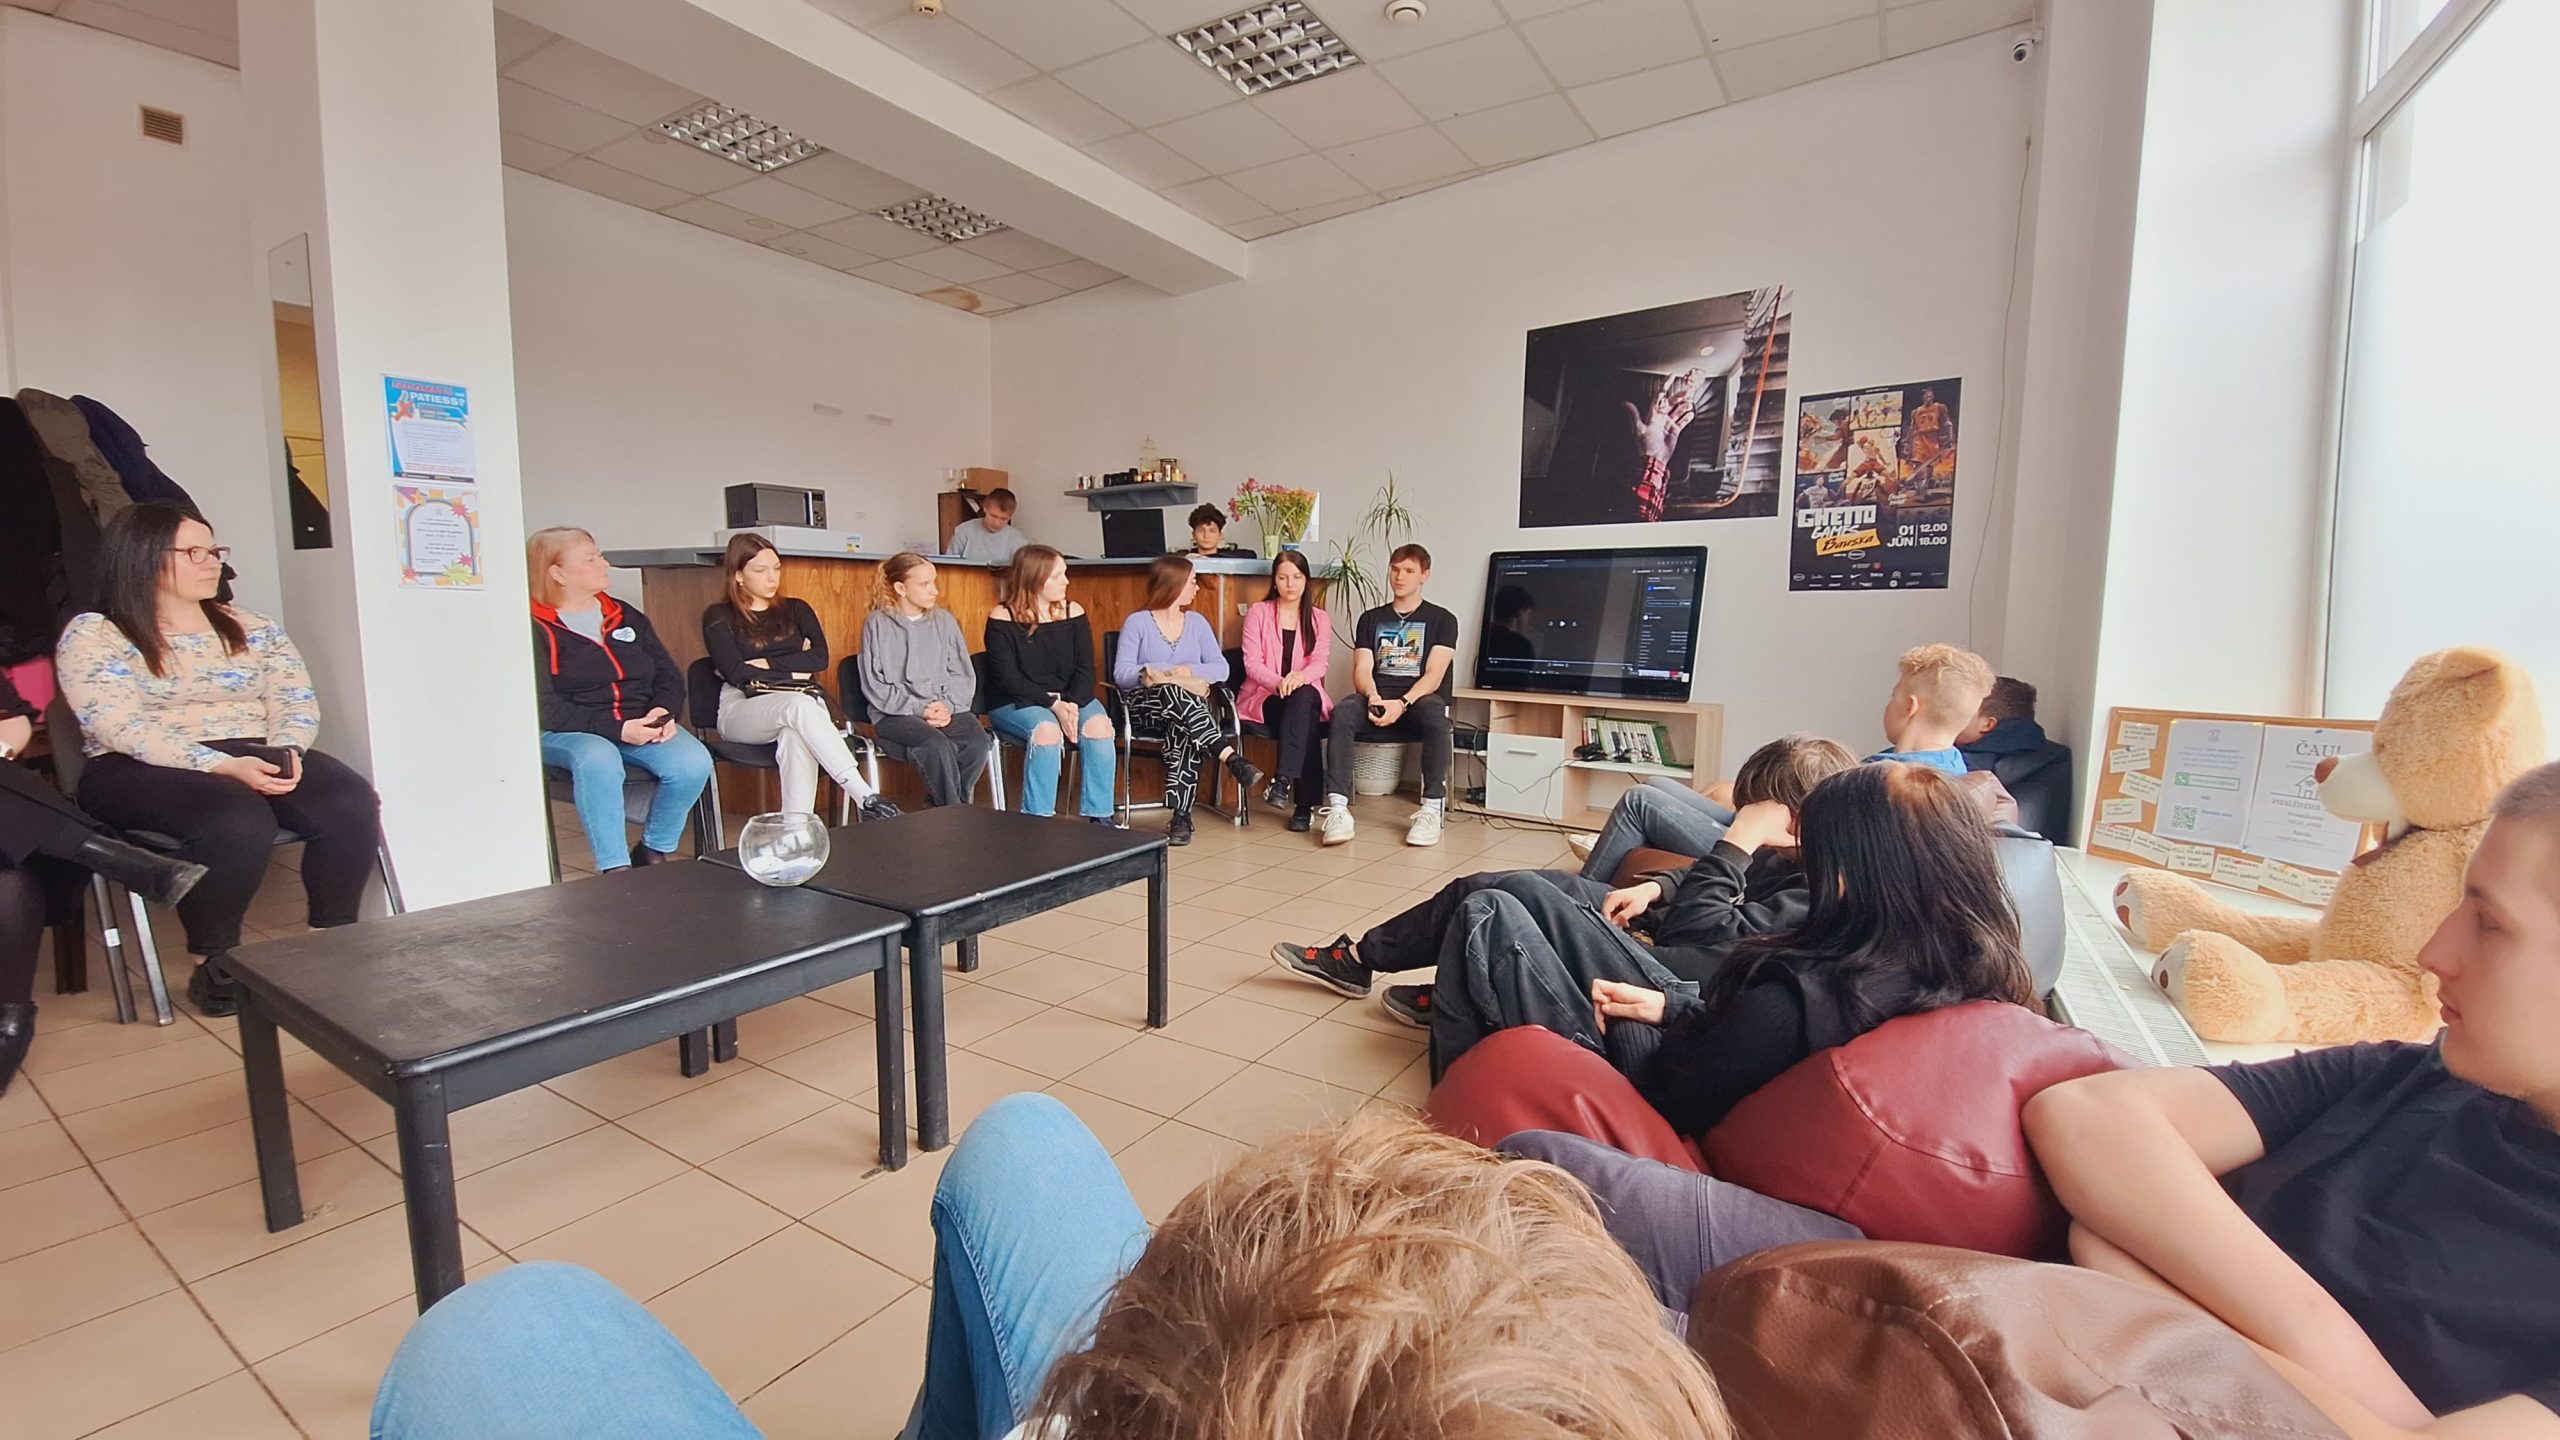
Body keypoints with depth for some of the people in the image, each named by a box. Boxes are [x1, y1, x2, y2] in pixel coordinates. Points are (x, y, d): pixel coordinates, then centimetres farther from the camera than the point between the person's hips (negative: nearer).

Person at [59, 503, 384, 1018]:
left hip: (255, 758, 4)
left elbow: (296, 703, 5)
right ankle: (213, 964, -15)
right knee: (237, 820, -36)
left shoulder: (252, 628, 15)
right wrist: (224, 765, -26)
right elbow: (125, 730, -12)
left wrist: (284, 753, -17)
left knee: (353, 802, -27)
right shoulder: (91, 636, 2)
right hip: (142, 771, -3)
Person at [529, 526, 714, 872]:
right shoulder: (536, 629, -1)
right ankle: (614, 870, -27)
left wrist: (663, 711, -9)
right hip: (568, 733, -4)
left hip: (640, 725, 5)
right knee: (599, 759, -39)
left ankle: (653, 852, -3)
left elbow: (670, 676, 14)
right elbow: (545, 708, -11)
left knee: (694, 762, -25)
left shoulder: (627, 617, 17)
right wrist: (617, 728, -21)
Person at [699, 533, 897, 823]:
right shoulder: (719, 618, 11)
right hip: (743, 709, -2)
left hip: (803, 704, 2)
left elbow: (820, 658, 3)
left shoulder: (796, 610, 20)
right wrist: (793, 670, -3)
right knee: (800, 705, -37)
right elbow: (736, 673, -5)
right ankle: (865, 798, -47)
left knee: (797, 737, -37)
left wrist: (766, 664, -5)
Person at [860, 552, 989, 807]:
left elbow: (963, 674, 10)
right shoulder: (878, 624, 3)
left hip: (946, 708, 3)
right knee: (937, 744, -33)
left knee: (977, 740, -27)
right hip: (895, 713, -3)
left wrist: (948, 706, -9)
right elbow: (875, 685, -2)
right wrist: (919, 709, -13)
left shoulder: (944, 620, 13)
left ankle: (938, 805, -6)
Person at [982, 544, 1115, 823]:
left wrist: (1072, 704, -19)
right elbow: (1007, 678, -12)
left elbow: (1085, 670, 0)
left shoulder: (1073, 612, 4)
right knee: (1047, 729, -34)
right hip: (1013, 704, -3)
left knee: (1099, 725, -26)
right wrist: (1053, 704, -22)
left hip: (1070, 698, 3)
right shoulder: (1002, 619, -6)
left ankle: (1100, 819, -20)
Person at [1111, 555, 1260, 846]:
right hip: (1147, 704, -2)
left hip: (1190, 704, 2)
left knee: (1183, 730, -35)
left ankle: (1181, 815, -36)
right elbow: (1121, 674, -8)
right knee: (1173, 693, -38)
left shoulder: (1197, 621, 14)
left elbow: (1221, 668, 4)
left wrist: (1188, 671, -13)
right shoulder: (1137, 623, 3)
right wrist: (1170, 673, -17)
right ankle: (1233, 761, -45)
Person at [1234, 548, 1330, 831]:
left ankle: (1283, 779, -42)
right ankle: (1305, 804, -36)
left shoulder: (1320, 619, 14)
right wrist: (1279, 682, -25)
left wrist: (1300, 676, -28)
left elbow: (1321, 662, -2)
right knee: (1306, 721, -36)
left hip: (1307, 696, 2)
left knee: (1303, 695, -39)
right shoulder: (1258, 612, 8)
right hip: (1263, 697, -2)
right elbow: (1252, 662, -4)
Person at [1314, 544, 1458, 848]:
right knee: (1342, 713, -32)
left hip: (1418, 700, -2)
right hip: (1376, 700, 2)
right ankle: (1337, 808, -38)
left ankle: (1432, 809, -34)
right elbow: (1362, 671, 7)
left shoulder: (1441, 620, 10)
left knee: (1435, 714, -38)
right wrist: (1373, 696, -17)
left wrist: (1402, 704, -22)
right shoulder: (1370, 618, 19)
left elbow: (1434, 675, -3)